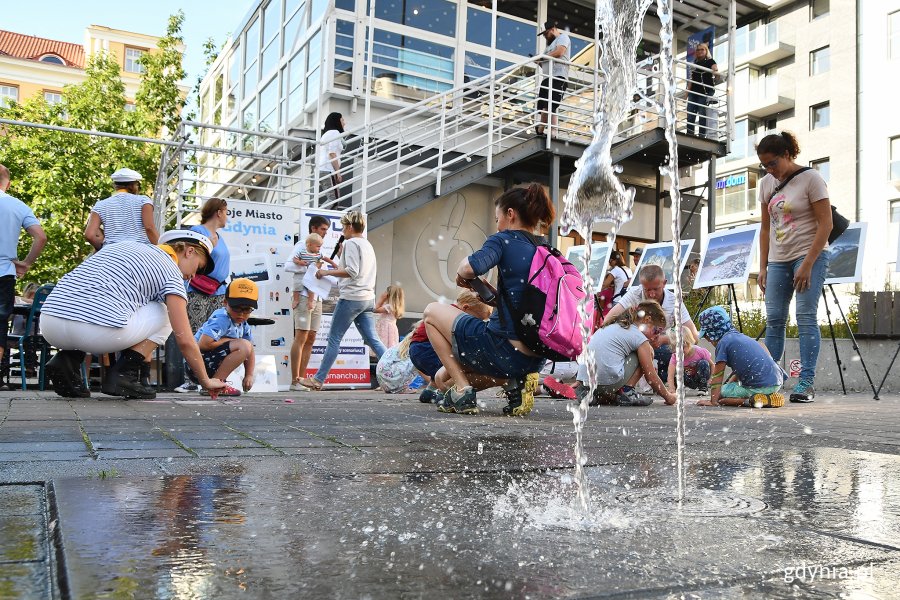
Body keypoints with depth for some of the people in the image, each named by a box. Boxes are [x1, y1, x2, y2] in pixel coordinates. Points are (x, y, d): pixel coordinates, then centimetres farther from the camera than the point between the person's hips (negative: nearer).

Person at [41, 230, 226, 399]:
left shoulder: (123, 245, 30)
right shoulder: (171, 272, 9)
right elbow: (184, 341, 4)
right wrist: (205, 381, 19)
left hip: (47, 323, 6)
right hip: (96, 333, -6)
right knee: (164, 313, 18)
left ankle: (68, 359, 13)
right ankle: (124, 374, 5)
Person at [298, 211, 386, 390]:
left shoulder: (351, 243, -7)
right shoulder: (368, 245, 21)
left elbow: (352, 271, -18)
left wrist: (326, 272, -10)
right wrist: (336, 265, 27)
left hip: (351, 297, -8)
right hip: (368, 298, 8)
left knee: (334, 338, -1)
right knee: (372, 339, 4)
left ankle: (318, 380, 5)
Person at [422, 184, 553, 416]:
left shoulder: (504, 240, -6)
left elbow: (470, 268, -26)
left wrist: (462, 274, -4)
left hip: (503, 351, -8)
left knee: (432, 311, 15)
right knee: (443, 378, 28)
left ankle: (462, 390, 4)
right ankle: (516, 383, 6)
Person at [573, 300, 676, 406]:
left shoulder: (611, 327, 24)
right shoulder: (640, 337, 2)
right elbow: (651, 378, 6)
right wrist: (668, 396, 21)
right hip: (608, 381, -7)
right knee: (648, 352, 9)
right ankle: (627, 392, 5)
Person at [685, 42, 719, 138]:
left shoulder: (710, 61, 3)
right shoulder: (695, 63, 18)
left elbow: (715, 71, -13)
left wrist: (715, 72, -35)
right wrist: (688, 91, 14)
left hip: (705, 91, -6)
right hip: (694, 91, 6)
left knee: (702, 113, -10)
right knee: (690, 114, -1)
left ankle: (702, 135, -9)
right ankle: (689, 134, 1)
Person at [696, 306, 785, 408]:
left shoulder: (723, 343, -6)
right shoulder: (741, 336, 19)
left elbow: (717, 375, -6)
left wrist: (713, 401, -5)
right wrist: (728, 384, 31)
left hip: (760, 387, -8)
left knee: (722, 393, 5)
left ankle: (751, 400, -12)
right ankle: (771, 397, 12)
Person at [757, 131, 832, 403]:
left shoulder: (811, 179, -6)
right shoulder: (767, 184, 11)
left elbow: (825, 224, -10)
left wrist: (807, 264, -16)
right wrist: (763, 267, 9)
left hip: (810, 256, -5)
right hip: (778, 260, 6)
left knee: (805, 317, -10)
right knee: (773, 320, 2)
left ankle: (806, 382, -6)